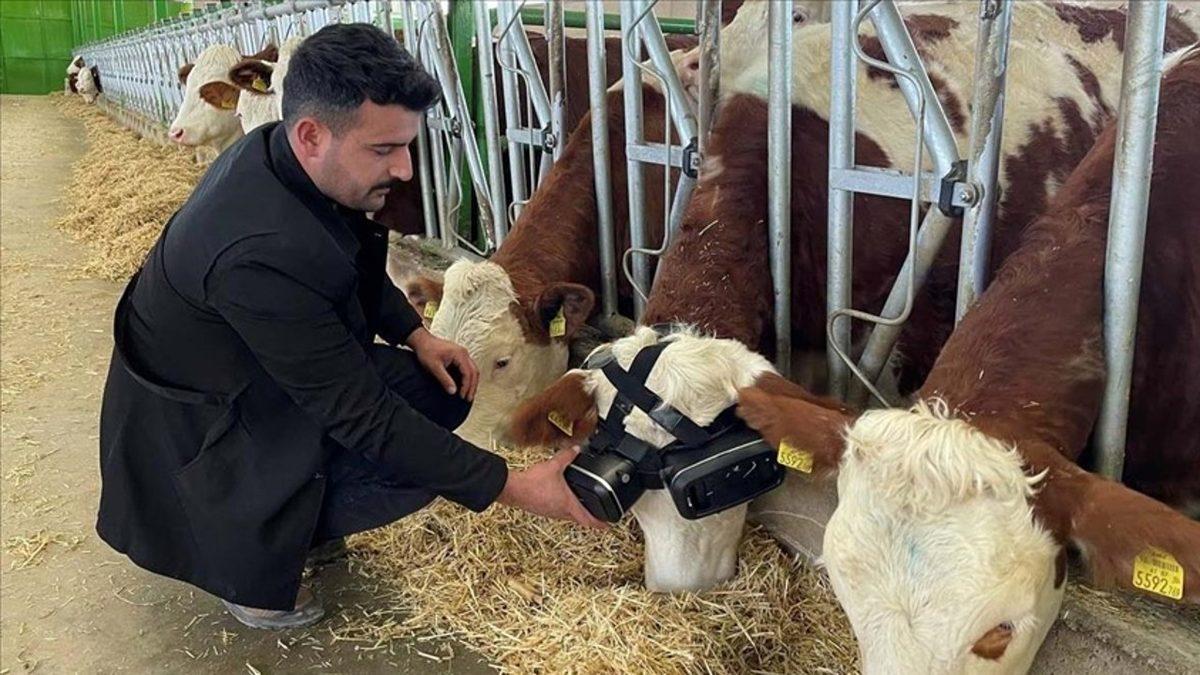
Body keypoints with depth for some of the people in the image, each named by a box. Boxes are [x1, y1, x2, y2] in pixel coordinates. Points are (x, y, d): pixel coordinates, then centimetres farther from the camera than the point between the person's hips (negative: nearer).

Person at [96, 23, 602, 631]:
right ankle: (249, 559, 2)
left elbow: (357, 262, 10)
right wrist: (513, 487, -29)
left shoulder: (276, 153, -12)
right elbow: (361, 415, -32)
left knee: (441, 385, -3)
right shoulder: (261, 250, -38)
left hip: (265, 368, 9)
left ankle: (286, 510, 12)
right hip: (198, 418, -8)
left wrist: (413, 333, -3)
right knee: (412, 467, -23)